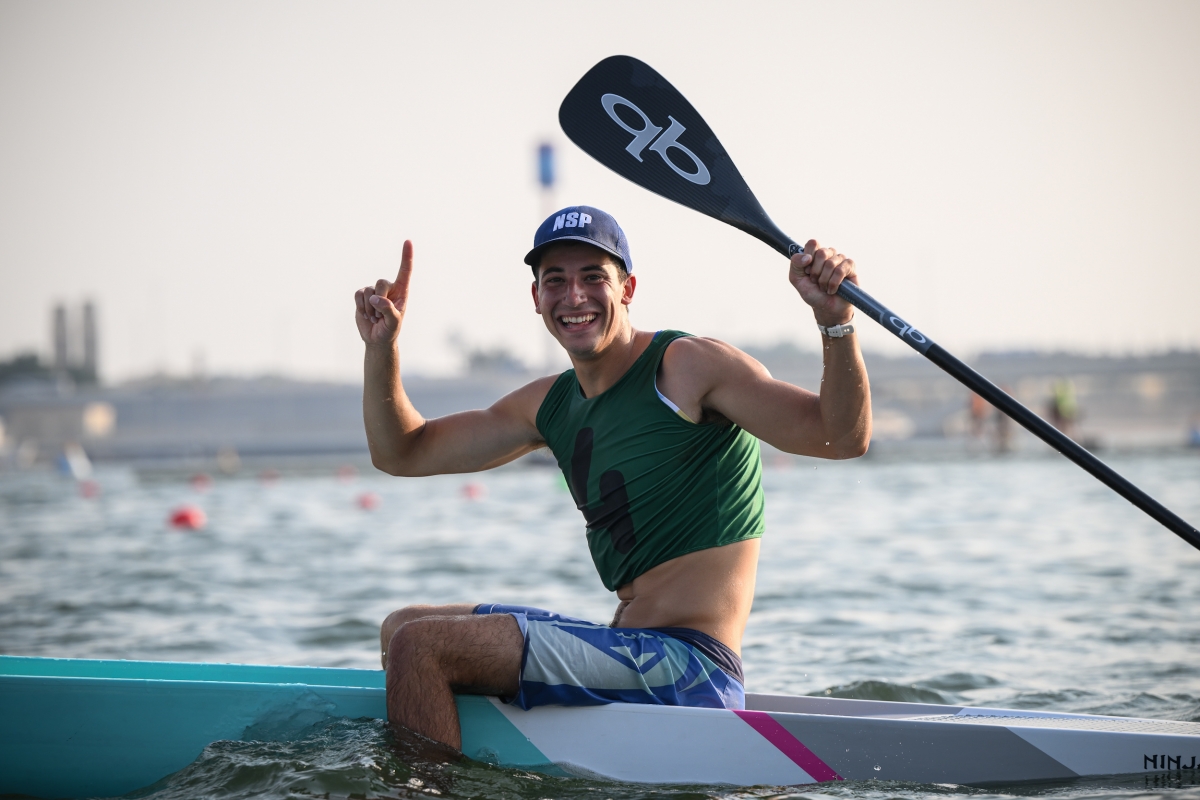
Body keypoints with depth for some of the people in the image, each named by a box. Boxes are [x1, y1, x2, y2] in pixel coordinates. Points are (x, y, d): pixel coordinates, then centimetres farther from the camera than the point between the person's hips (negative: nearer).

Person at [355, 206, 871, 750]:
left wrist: (836, 321, -30)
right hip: (630, 654, 9)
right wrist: (382, 348, 4)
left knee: (421, 644, -17)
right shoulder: (550, 405, 14)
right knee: (401, 629, 20)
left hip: (687, 673, -9)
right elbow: (402, 453, 19)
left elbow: (843, 437, -15)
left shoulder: (686, 368, -8)